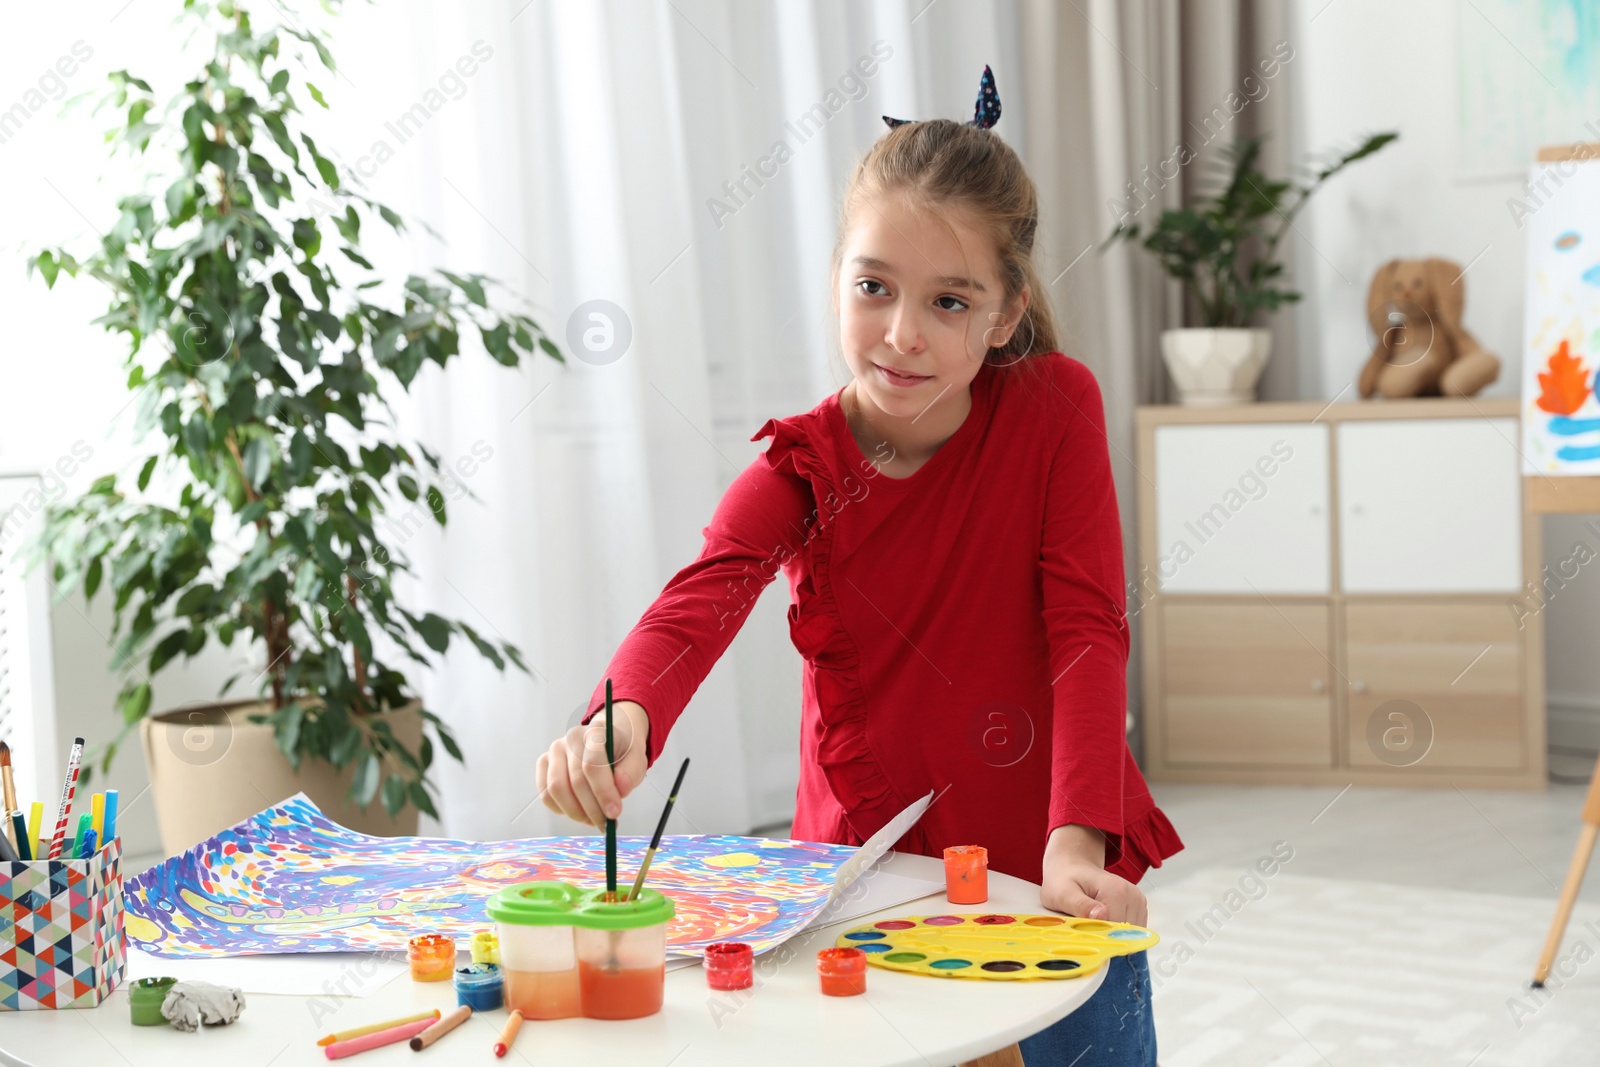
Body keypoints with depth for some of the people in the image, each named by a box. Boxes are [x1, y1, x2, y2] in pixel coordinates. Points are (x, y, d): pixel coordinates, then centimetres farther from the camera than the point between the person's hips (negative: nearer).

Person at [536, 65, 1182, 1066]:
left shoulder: (1055, 407, -8)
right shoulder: (798, 469, -6)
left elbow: (1087, 629, -13)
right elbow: (697, 604, -25)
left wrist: (1077, 844, -26)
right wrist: (623, 721, -48)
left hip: (1047, 876, 0)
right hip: (869, 867, 1)